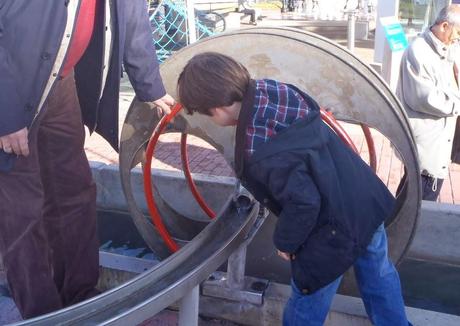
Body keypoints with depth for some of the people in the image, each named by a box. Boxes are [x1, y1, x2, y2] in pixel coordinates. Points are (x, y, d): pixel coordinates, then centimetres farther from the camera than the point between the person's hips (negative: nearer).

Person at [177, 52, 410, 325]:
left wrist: (285, 241, -7)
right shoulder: (271, 91, -7)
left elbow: (303, 202, -27)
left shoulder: (257, 150, -31)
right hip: (368, 200, 8)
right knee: (378, 275, 31)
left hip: (336, 229, -8)